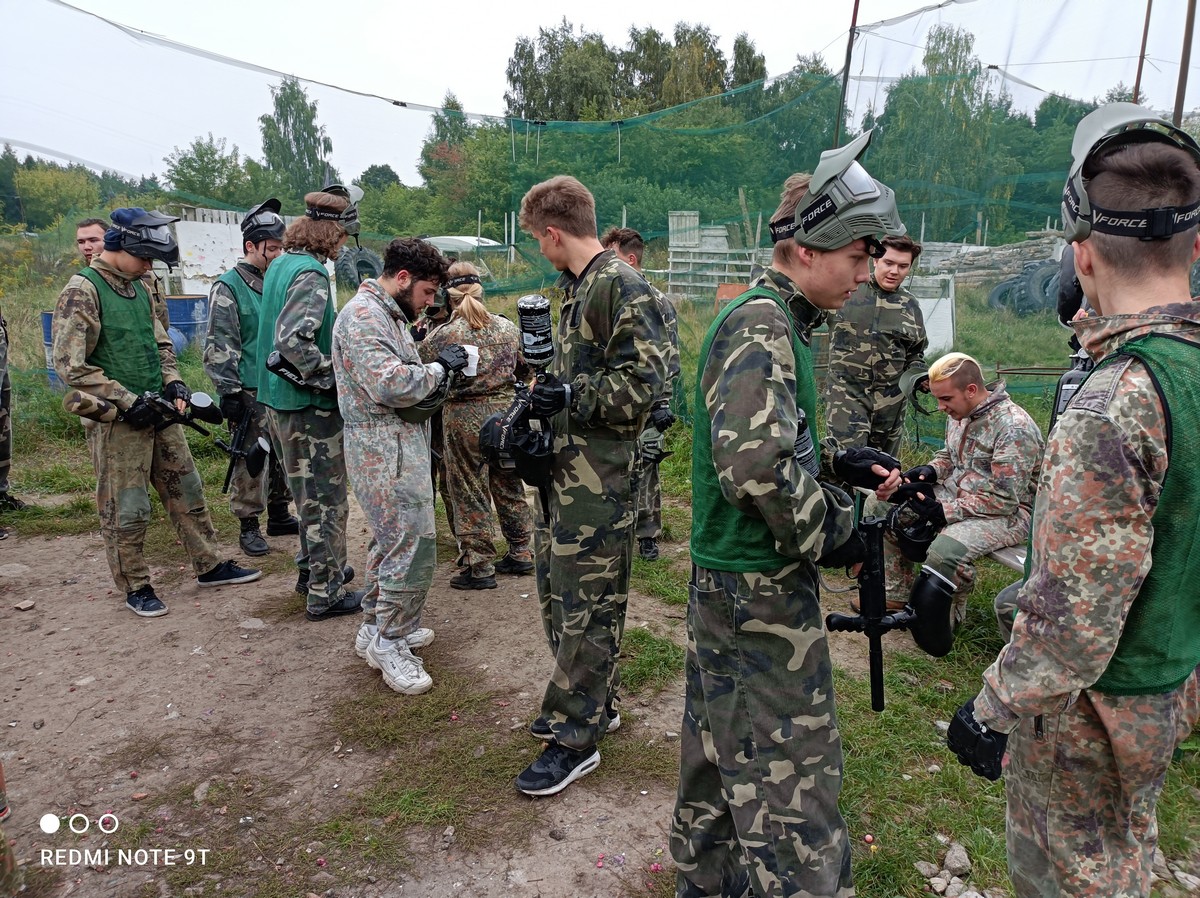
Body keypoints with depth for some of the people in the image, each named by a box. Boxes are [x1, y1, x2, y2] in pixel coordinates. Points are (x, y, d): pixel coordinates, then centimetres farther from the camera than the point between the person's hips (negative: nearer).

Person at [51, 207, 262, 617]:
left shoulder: (139, 289, 11)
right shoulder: (82, 291, -12)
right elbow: (70, 365, -17)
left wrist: (172, 381, 2)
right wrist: (128, 401, -18)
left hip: (158, 412, 8)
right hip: (116, 421, -7)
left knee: (186, 491, 13)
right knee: (125, 510, 3)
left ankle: (209, 565, 26)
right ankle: (135, 587, 18)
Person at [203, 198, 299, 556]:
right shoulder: (229, 287, -7)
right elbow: (219, 345, -11)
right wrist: (229, 391, -15)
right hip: (251, 391, -7)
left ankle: (279, 515, 28)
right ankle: (249, 526, 11)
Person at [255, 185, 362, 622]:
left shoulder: (280, 263, 9)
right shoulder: (311, 273, -20)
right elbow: (293, 341, -30)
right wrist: (336, 376, -21)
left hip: (279, 400, 9)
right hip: (310, 406, -9)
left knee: (307, 494, 23)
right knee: (326, 500, 3)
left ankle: (312, 569, 37)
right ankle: (325, 593, 13)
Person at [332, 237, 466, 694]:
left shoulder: (389, 313, 18)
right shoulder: (362, 316, -16)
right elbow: (388, 383, -27)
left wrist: (438, 370, 4)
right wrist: (439, 368, -15)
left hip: (400, 441, 11)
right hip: (384, 446, -11)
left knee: (392, 539, 19)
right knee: (413, 545, -8)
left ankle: (376, 627, 32)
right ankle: (390, 644, 6)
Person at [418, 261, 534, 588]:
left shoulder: (444, 335, -11)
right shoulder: (507, 327, 2)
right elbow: (525, 367, 12)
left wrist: (417, 334, 14)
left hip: (463, 417, -4)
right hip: (505, 411, 5)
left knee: (470, 494, 6)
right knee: (509, 487, 18)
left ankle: (480, 566, 11)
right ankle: (520, 552, 28)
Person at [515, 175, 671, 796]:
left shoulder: (621, 287, -15)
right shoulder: (577, 286, 16)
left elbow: (644, 382, -20)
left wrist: (570, 395, -22)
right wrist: (547, 386, 13)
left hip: (597, 477, -10)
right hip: (562, 468, 10)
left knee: (586, 605, 0)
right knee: (557, 593, 18)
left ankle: (575, 737, 13)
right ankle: (594, 704, 34)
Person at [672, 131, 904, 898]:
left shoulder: (776, 320, 13)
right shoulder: (762, 325, -18)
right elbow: (757, 464, -30)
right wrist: (834, 535, -16)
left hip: (725, 579, 10)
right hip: (762, 585, -10)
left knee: (721, 747, 22)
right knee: (793, 769, 1)